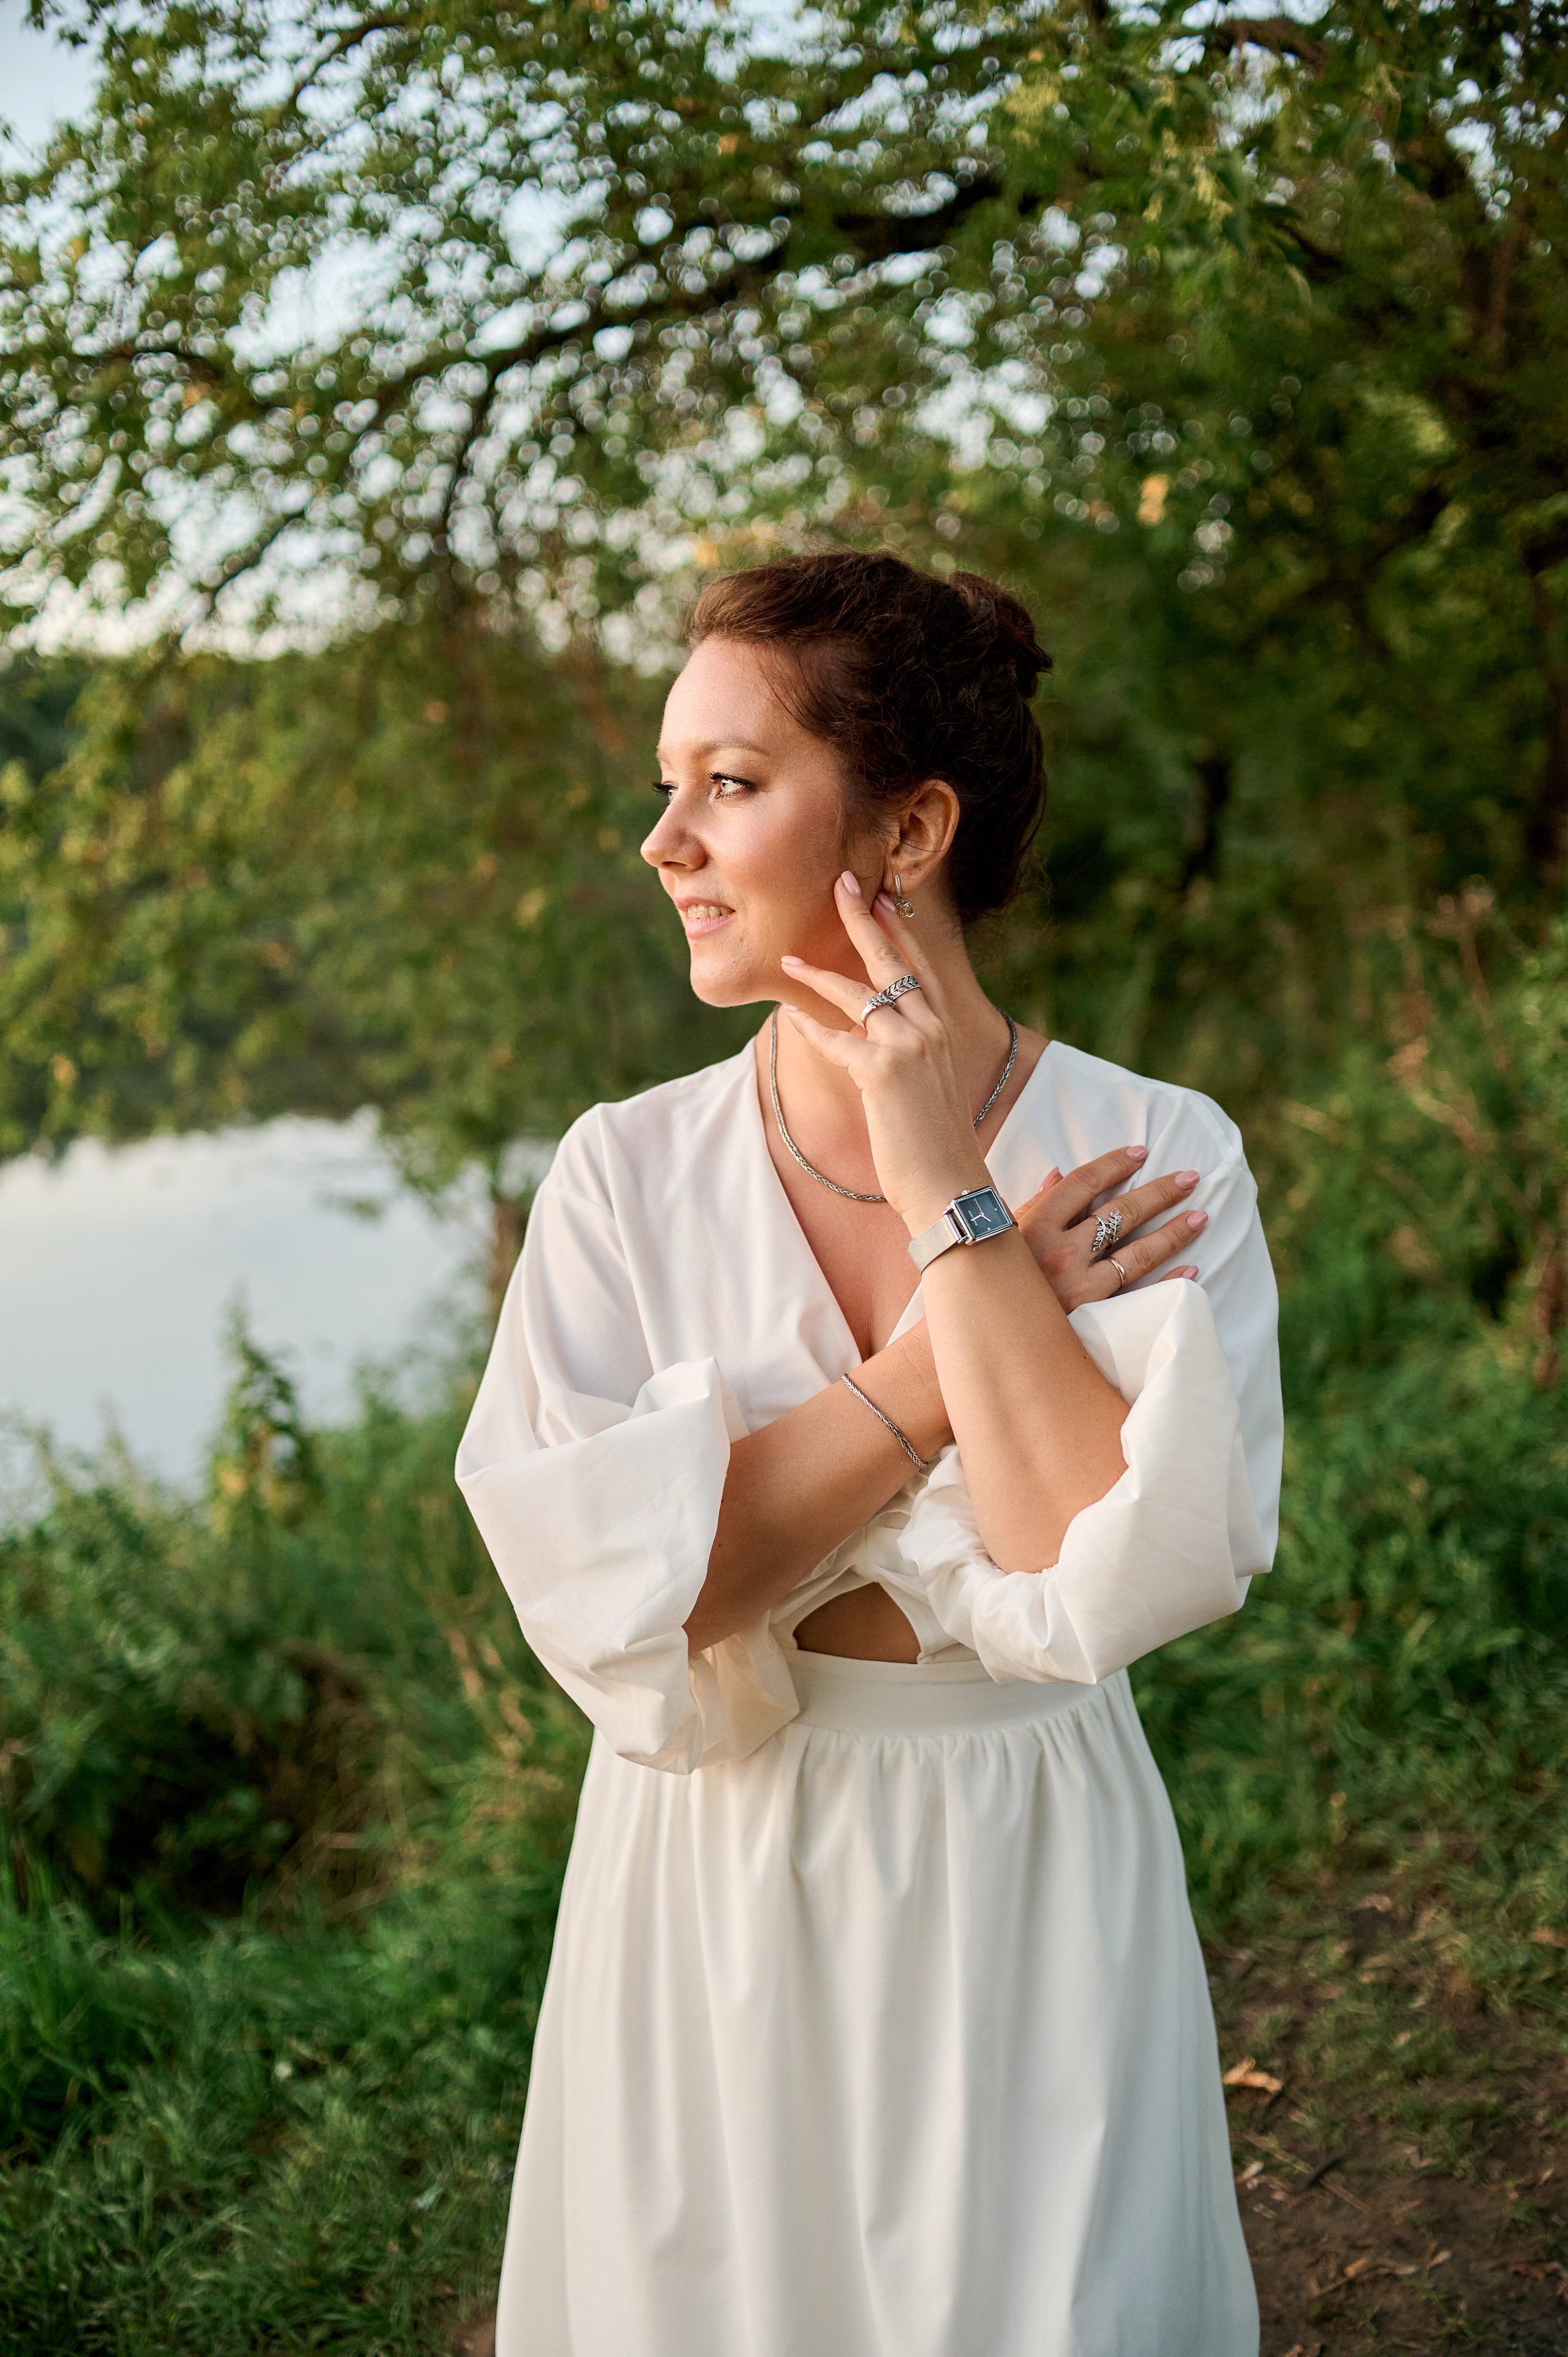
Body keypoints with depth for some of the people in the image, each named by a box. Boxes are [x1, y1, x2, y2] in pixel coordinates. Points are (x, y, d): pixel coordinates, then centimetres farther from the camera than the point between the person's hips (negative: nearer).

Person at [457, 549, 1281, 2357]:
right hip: (708, 1906, 2)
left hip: (1026, 1920, -1)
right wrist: (948, 1354, -19)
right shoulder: (627, 1170, -7)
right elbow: (602, 1595, -18)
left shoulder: (1160, 1159, -11)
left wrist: (946, 1199, -20)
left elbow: (1117, 1573, -24)